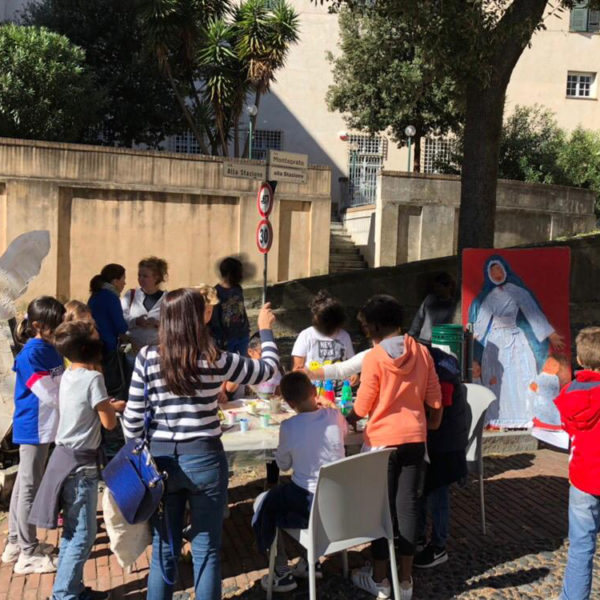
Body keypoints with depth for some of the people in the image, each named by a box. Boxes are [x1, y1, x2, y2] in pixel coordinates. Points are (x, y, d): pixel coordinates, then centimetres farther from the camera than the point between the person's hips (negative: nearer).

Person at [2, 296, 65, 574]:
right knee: (29, 487, 1)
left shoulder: (51, 350, 6)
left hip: (44, 426, 9)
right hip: (33, 428, -9)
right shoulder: (30, 355, -20)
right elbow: (49, 395, -22)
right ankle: (28, 555, 11)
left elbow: (61, 386, 7)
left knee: (23, 485, 17)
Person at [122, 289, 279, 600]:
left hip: (160, 459, 2)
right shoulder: (215, 360, -9)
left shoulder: (147, 357, -5)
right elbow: (267, 369, 5)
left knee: (163, 551, 15)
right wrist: (266, 329, 20)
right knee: (206, 550, 11)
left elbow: (132, 416, -2)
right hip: (204, 459, -2)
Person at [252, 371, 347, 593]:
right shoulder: (334, 415, -8)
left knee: (263, 503, 21)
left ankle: (283, 574, 22)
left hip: (310, 502, -5)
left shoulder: (288, 427, -17)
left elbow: (283, 465, -2)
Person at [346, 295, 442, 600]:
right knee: (407, 504, 11)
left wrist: (345, 420, 11)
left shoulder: (373, 357, -15)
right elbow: (434, 400, 5)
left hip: (382, 441, -4)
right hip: (415, 438, 5)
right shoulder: (422, 352, -1)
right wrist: (431, 426, 22)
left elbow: (362, 407, -8)